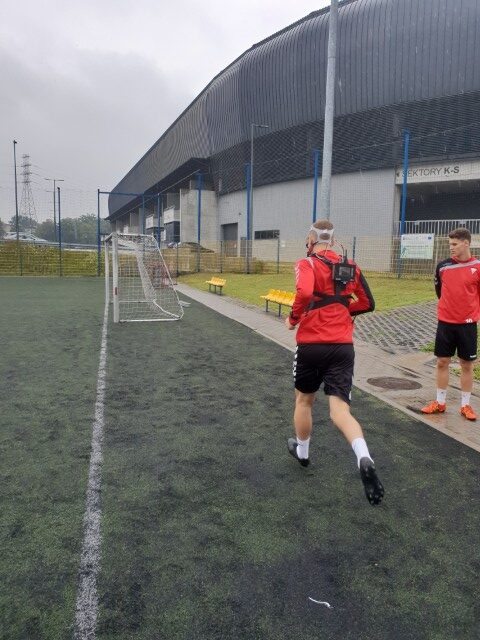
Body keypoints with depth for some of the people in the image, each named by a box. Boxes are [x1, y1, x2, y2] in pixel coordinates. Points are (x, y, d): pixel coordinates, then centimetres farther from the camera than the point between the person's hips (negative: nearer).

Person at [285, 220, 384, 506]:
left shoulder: (308, 263, -5)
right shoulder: (351, 267, 10)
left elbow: (305, 292, -25)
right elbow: (368, 303, 14)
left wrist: (294, 318, -8)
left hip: (312, 344, -3)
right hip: (343, 346, 3)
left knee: (304, 399, 20)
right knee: (340, 409, -2)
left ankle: (302, 451, 39)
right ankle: (365, 460, -26)